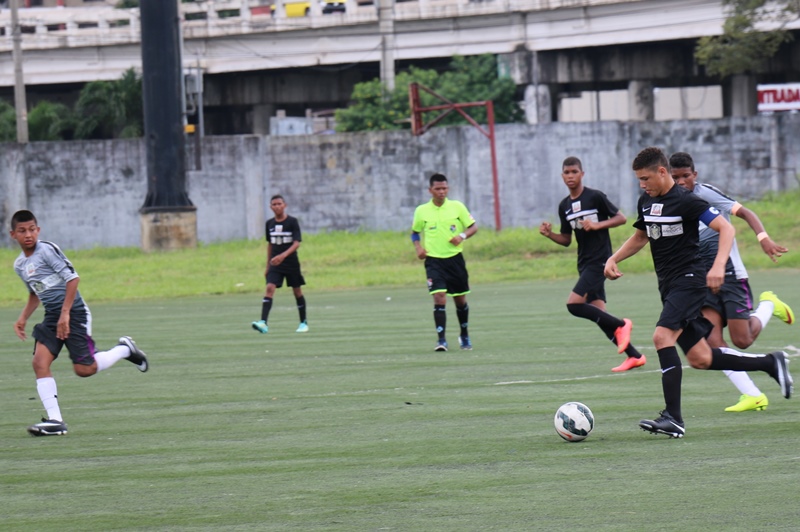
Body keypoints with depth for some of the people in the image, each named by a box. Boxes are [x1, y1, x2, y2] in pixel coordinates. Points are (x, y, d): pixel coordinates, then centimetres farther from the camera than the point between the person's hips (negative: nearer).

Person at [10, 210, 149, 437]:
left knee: (84, 369, -9)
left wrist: (65, 314, -20)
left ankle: (125, 349, 16)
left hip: (74, 313, -7)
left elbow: (72, 278, -16)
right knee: (40, 362, -10)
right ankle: (55, 421, -9)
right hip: (52, 316, 7)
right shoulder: (19, 264, 11)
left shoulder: (47, 250, -13)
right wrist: (23, 318, 15)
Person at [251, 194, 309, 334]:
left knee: (297, 291, 8)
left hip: (291, 263, -3)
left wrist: (283, 255, -31)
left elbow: (297, 243, -16)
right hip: (275, 264, 3)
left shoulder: (292, 222, -8)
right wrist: (267, 266, 17)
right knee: (269, 288, -15)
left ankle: (304, 323, 25)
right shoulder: (269, 223, 5)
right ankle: (263, 323, -27)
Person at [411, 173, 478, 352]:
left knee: (460, 299, 11)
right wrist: (418, 247, -3)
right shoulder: (422, 211, 2)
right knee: (439, 298, -17)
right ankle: (441, 340, -16)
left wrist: (462, 236, -14)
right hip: (434, 260, -1)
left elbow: (473, 227, 6)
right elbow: (415, 232, 16)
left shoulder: (457, 207, 1)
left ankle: (464, 336, 32)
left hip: (455, 258, 1)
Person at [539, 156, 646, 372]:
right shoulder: (564, 206, 12)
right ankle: (634, 356, 9)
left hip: (599, 261, -8)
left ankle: (620, 325, -6)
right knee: (598, 314, 4)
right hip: (584, 263, 8)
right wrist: (549, 234, -1)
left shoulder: (595, 197, -8)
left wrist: (597, 225, -18)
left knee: (574, 304, -19)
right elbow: (566, 240, 18)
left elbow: (621, 218, -5)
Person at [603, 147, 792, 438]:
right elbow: (640, 237, 28)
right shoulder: (646, 202, 10)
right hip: (669, 284, 8)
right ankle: (770, 363, 24)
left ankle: (673, 418, -23)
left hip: (689, 279, -8)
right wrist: (614, 259, 12)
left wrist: (718, 266, -32)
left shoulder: (685, 201, -14)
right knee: (699, 359, 7)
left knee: (662, 336, -25)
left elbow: (726, 228, -18)